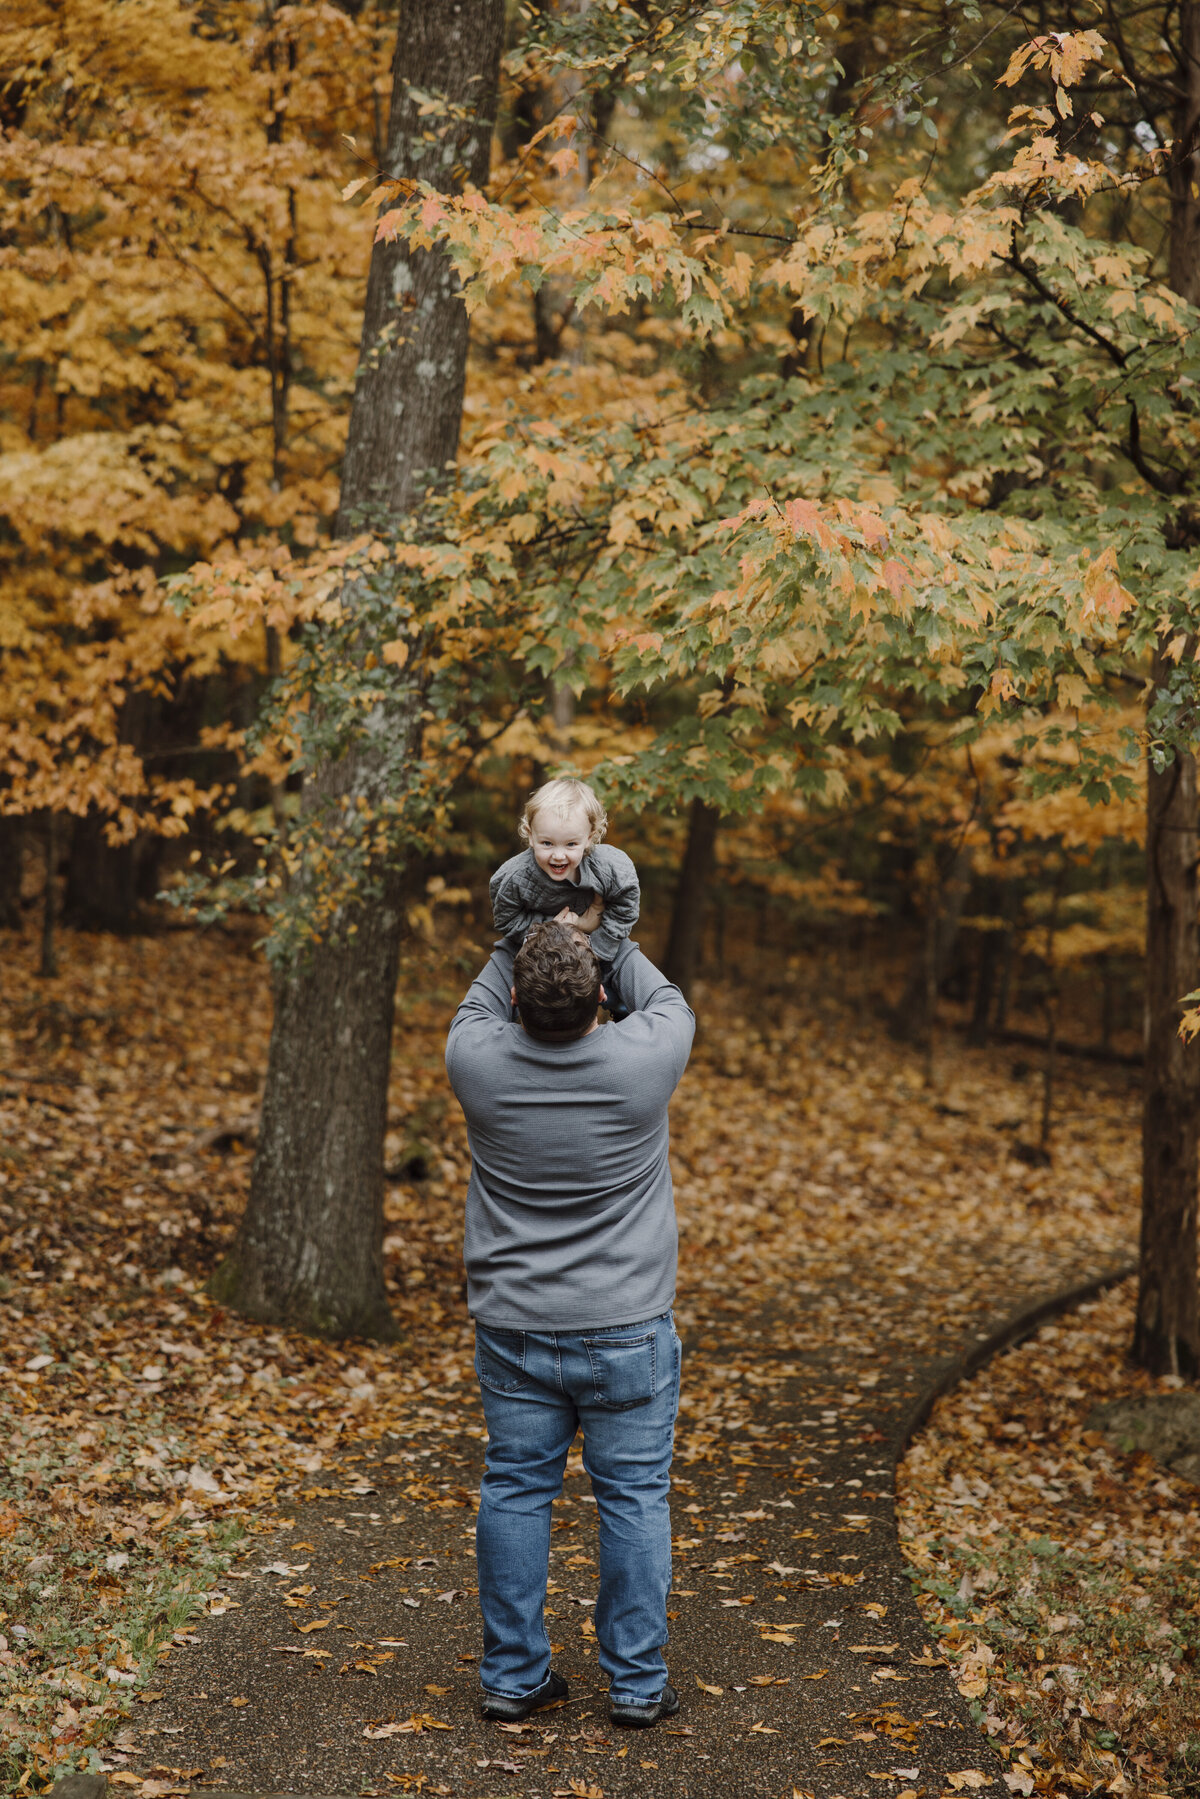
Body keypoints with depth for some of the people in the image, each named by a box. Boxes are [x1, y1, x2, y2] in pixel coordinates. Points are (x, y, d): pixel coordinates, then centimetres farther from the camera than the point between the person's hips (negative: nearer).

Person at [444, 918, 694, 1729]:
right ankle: (639, 1682, 15)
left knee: (517, 1490, 11)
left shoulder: (480, 1063, -12)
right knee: (634, 1496, 8)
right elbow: (669, 1005, 9)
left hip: (513, 1325, 2)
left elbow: (477, 1007, 13)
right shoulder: (641, 1061, -16)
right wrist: (617, 942, 23)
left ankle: (513, 1674, 19)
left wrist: (518, 939, 23)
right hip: (627, 1328, -2)